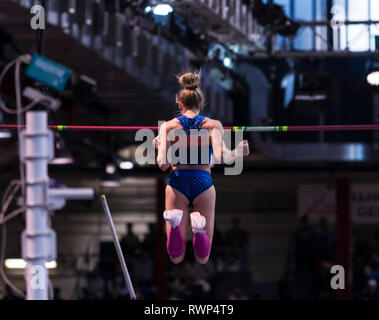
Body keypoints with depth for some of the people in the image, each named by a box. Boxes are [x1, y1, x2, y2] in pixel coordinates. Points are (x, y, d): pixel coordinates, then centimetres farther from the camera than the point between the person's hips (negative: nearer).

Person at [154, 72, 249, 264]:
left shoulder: (168, 126, 5)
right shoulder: (213, 125, 5)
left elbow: (163, 165, -4)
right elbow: (221, 157, -10)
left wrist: (160, 148, 17)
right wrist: (237, 153, 10)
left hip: (178, 183, 0)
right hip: (203, 182, 0)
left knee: (176, 257, 1)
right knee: (202, 258, 3)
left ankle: (175, 222, -30)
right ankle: (199, 228, -30)